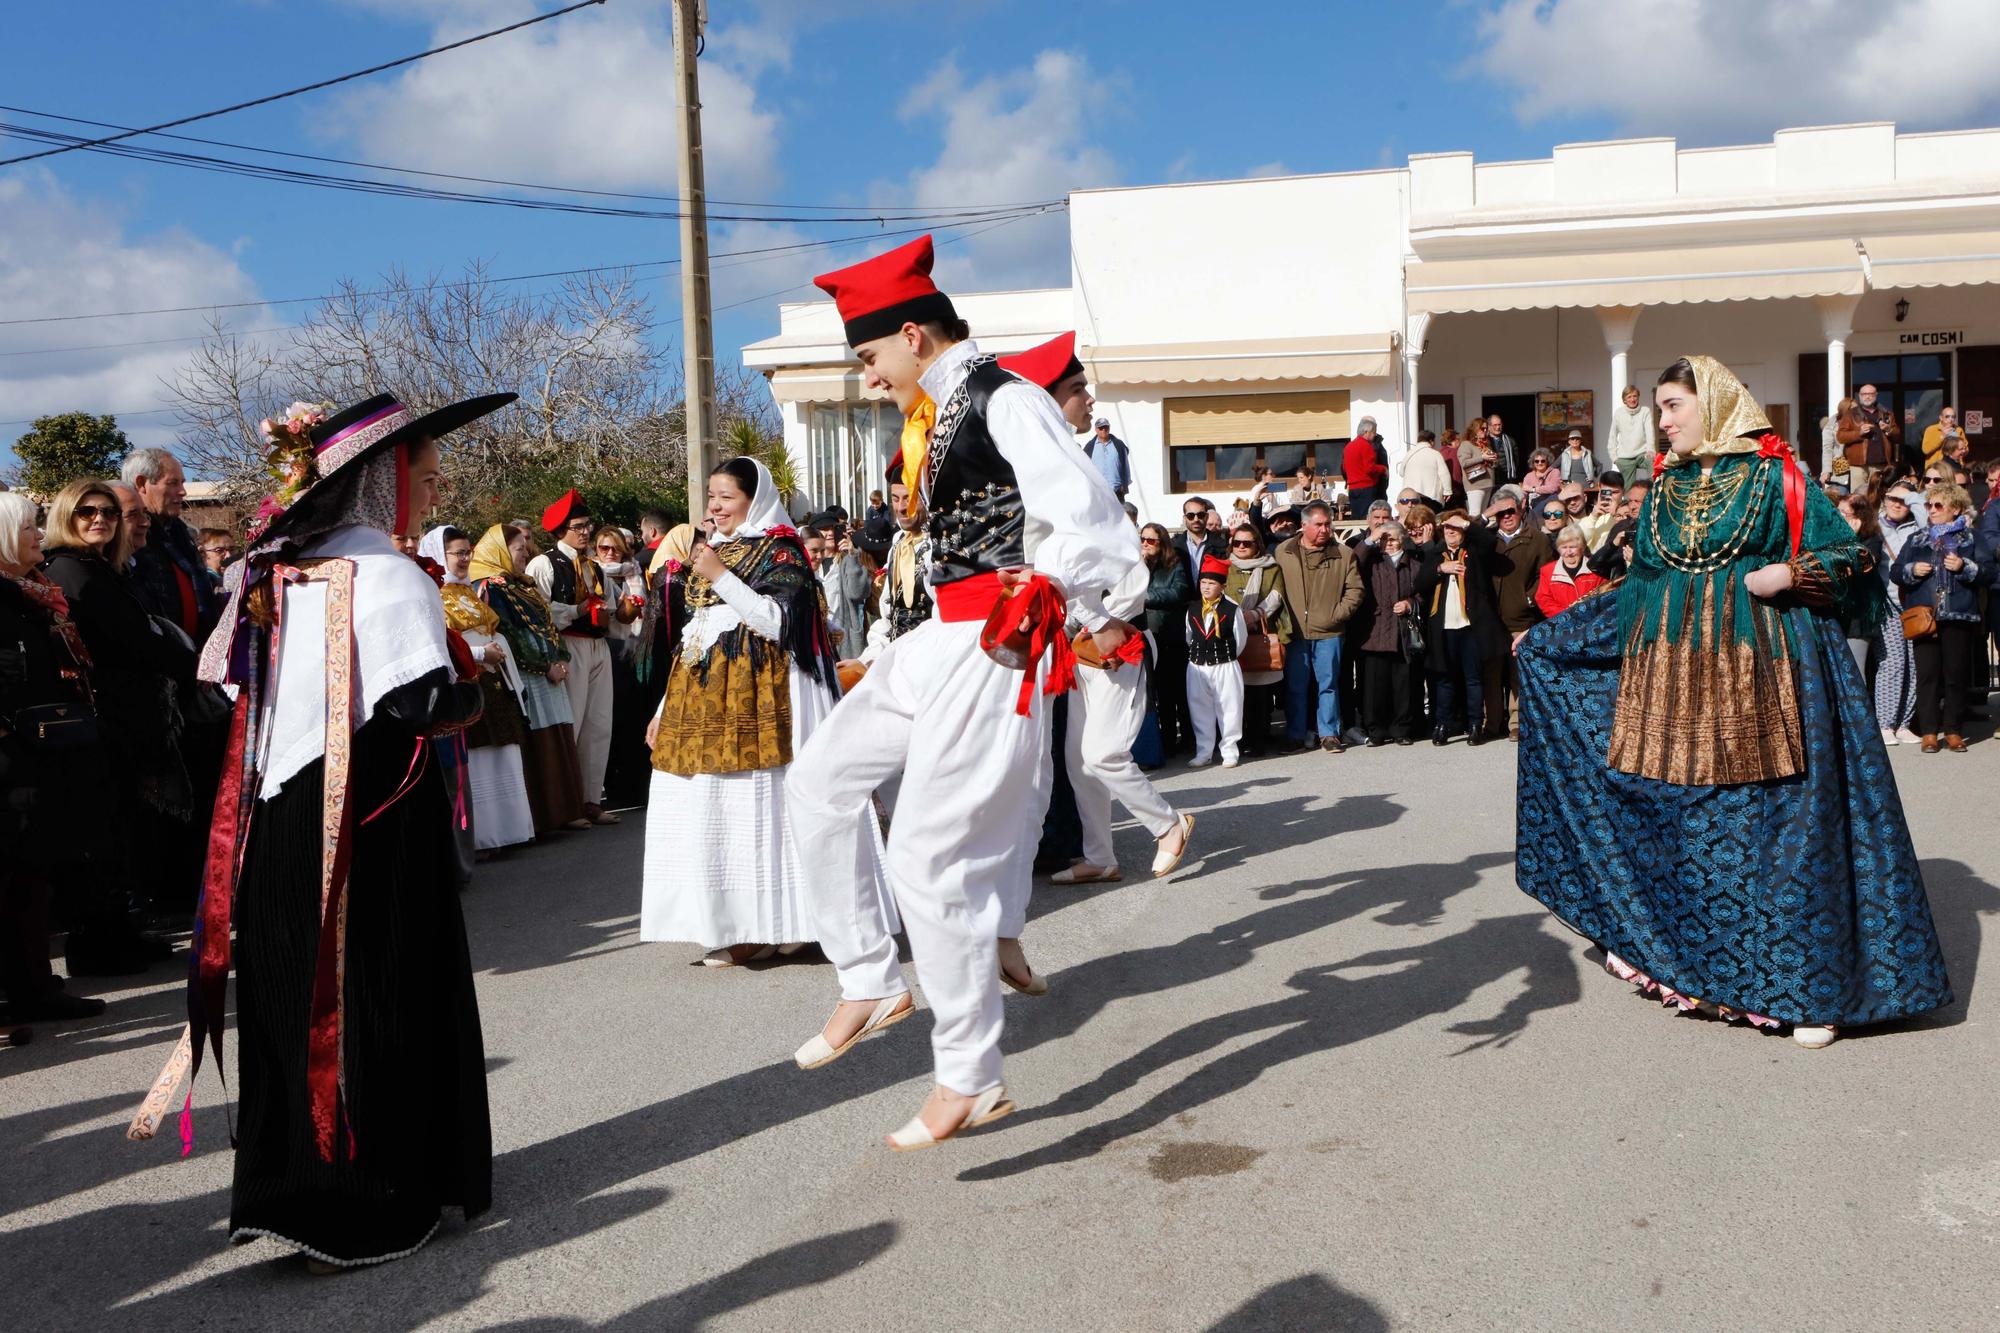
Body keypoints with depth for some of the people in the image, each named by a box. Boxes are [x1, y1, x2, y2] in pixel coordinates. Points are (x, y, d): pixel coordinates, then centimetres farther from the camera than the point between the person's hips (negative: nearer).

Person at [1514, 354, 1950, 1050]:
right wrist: (1544, 634, 20)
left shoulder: (1773, 477, 0)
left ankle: (1812, 987, 6)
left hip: (1758, 672, -5)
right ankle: (1675, 950, 20)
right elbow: (1639, 586, 19)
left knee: (1775, 818, -3)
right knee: (1670, 816, 5)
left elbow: (1848, 556, 1)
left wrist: (1790, 575, -18)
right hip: (1670, 676, 5)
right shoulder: (1666, 488, 14)